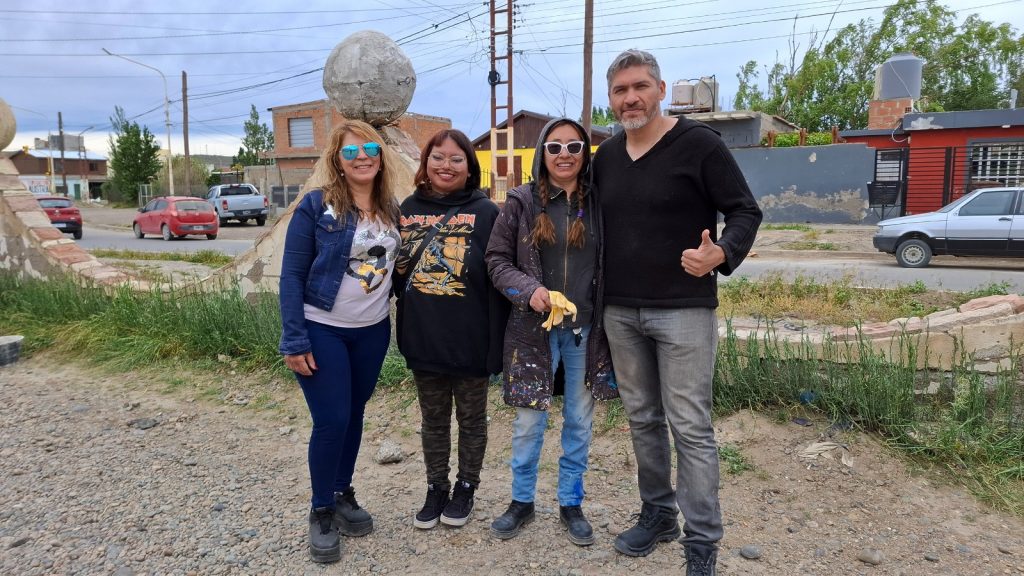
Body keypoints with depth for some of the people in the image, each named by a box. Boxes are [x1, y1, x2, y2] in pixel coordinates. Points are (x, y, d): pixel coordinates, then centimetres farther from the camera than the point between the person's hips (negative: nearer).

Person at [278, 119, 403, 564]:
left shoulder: (392, 209, 3)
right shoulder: (315, 205, -11)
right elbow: (292, 276, -11)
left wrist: (387, 309, 5)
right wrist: (295, 340, -14)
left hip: (373, 331, 5)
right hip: (322, 331, -4)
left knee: (354, 415, 14)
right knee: (331, 421, -3)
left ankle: (343, 495, 33)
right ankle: (321, 512, 18)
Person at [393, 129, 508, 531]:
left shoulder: (485, 212, -7)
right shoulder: (409, 209, 4)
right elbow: (397, 270, 11)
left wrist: (496, 342, -14)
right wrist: (405, 323, 5)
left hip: (469, 339, -3)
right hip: (422, 338, 4)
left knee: (471, 418, 14)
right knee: (433, 418, 18)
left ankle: (466, 488, 32)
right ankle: (436, 489, 34)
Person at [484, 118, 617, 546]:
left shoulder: (599, 203, 1)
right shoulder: (522, 202, -2)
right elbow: (496, 258, 0)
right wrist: (528, 289, -17)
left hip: (586, 329, 1)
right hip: (535, 328, -1)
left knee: (579, 420, 12)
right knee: (528, 420, 7)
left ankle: (571, 504, 30)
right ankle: (522, 501, 28)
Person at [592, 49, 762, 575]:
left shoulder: (698, 143, -7)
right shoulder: (605, 156, 10)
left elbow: (745, 211, -6)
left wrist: (721, 254, -27)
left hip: (683, 310, -5)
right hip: (620, 313, 6)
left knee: (690, 427, -2)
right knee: (642, 420, 14)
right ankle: (657, 513, 31)